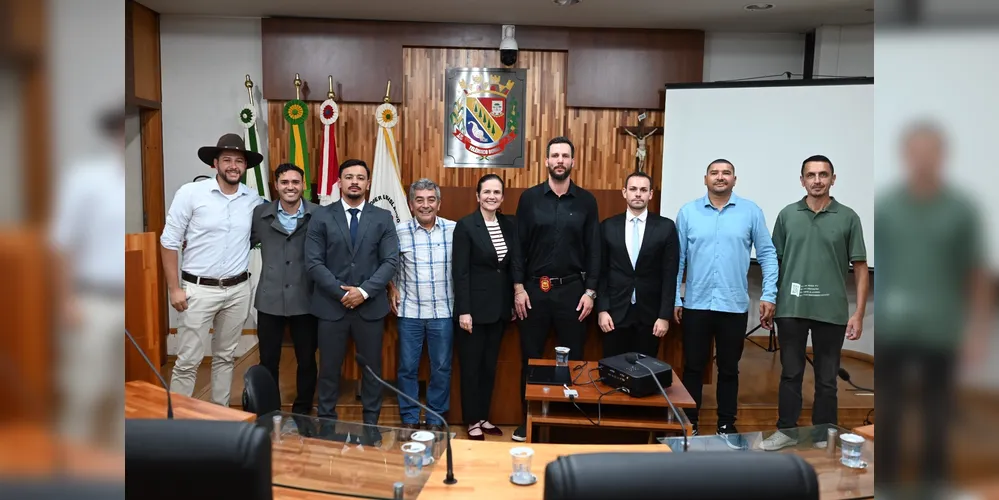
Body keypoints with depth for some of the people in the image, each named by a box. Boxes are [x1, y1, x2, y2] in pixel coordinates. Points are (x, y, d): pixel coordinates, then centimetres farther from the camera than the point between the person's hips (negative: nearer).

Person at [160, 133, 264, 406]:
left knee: (225, 357, 15)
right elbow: (169, 243, -5)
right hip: (199, 289, -3)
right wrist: (174, 288, -8)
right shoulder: (190, 193, -7)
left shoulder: (253, 199, 2)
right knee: (188, 361, -1)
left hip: (238, 290, 4)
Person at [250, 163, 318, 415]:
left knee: (307, 360, 12)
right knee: (268, 361, 12)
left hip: (305, 300, -1)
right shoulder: (260, 214, 2)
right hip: (270, 300, 1)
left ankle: (302, 412, 30)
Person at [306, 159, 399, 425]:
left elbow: (391, 261, -3)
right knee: (329, 369, 8)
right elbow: (313, 262, -4)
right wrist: (341, 292, -12)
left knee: (372, 368, 9)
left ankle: (371, 424, 23)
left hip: (371, 305, 1)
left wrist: (364, 291, -14)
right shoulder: (321, 216, 2)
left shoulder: (383, 218, 4)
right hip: (331, 305, -1)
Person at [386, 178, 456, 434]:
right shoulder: (399, 231, -2)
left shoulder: (454, 230, -2)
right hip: (409, 312, 0)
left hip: (443, 312, 0)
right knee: (408, 367, 8)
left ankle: (435, 418, 24)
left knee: (442, 368, 8)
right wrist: (391, 288, -1)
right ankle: (409, 418, 23)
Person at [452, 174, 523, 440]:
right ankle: (472, 422, 19)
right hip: (475, 306, -5)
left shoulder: (509, 224, 6)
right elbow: (460, 272, -13)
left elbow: (516, 263, 5)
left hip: (500, 306, 5)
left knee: (490, 364, 15)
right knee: (472, 365, 6)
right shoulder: (465, 225, -10)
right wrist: (463, 311, -16)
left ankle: (484, 417, 28)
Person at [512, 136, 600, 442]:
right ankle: (529, 420, 21)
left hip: (572, 289, 0)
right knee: (531, 358, 8)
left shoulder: (586, 201, 3)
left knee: (572, 358, 8)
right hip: (534, 289, 0)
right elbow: (518, 246, 1)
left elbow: (594, 250, 3)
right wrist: (518, 288, -4)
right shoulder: (529, 198, 2)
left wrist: (590, 291, -3)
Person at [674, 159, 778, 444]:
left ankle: (726, 427, 25)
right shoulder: (688, 212, 1)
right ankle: (689, 424, 22)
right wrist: (674, 298, 2)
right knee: (693, 367, 9)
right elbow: (678, 259, 4)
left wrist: (769, 295, -3)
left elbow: (767, 255, 4)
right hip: (696, 304, 0)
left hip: (734, 305, 0)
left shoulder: (751, 211, 1)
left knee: (729, 369, 11)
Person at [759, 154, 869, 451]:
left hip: (832, 312, -1)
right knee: (790, 373, 10)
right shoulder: (787, 215, 5)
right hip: (791, 309, 1)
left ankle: (824, 436, 22)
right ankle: (786, 431, 22)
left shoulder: (848, 218, 1)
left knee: (827, 379, 10)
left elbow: (860, 268, 2)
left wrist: (859, 313, -5)